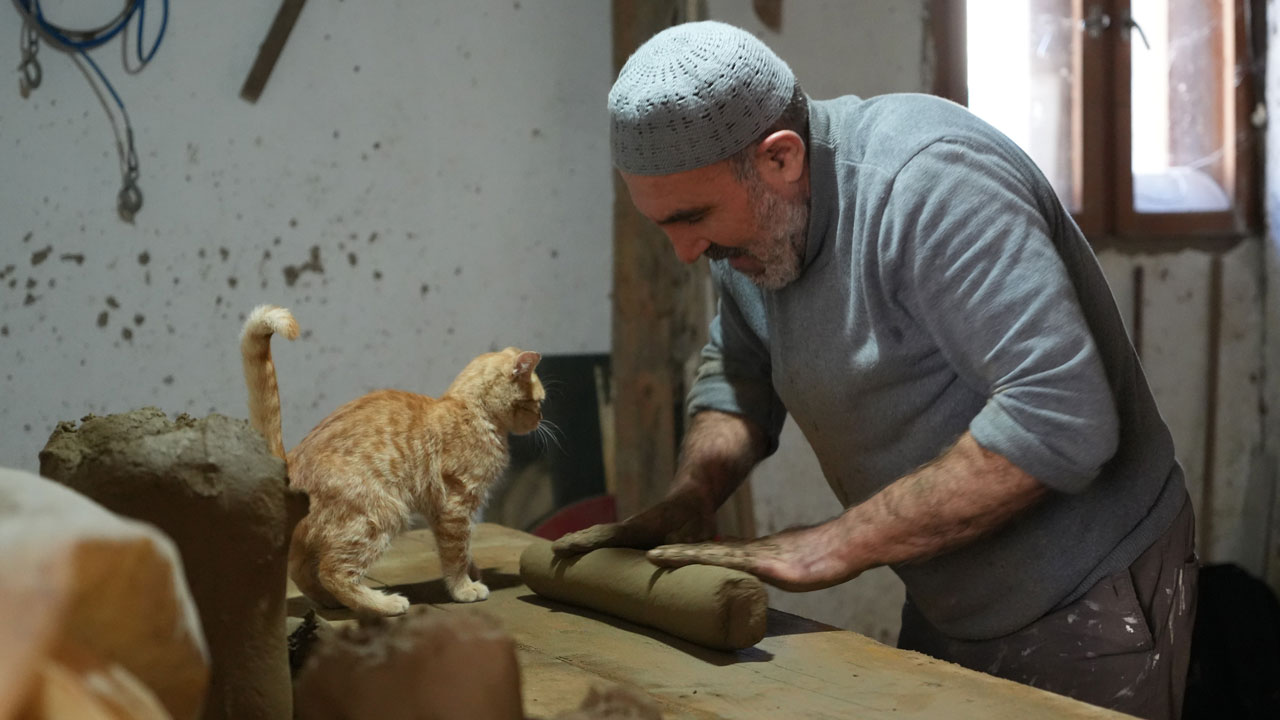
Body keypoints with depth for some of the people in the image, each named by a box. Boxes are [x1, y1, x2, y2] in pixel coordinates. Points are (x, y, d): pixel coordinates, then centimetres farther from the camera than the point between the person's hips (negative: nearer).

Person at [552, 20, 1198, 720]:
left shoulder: (927, 182, -28)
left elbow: (1059, 419, -34)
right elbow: (736, 368, 11)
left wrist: (837, 544, -30)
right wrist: (689, 498, -8)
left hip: (1087, 610, -8)